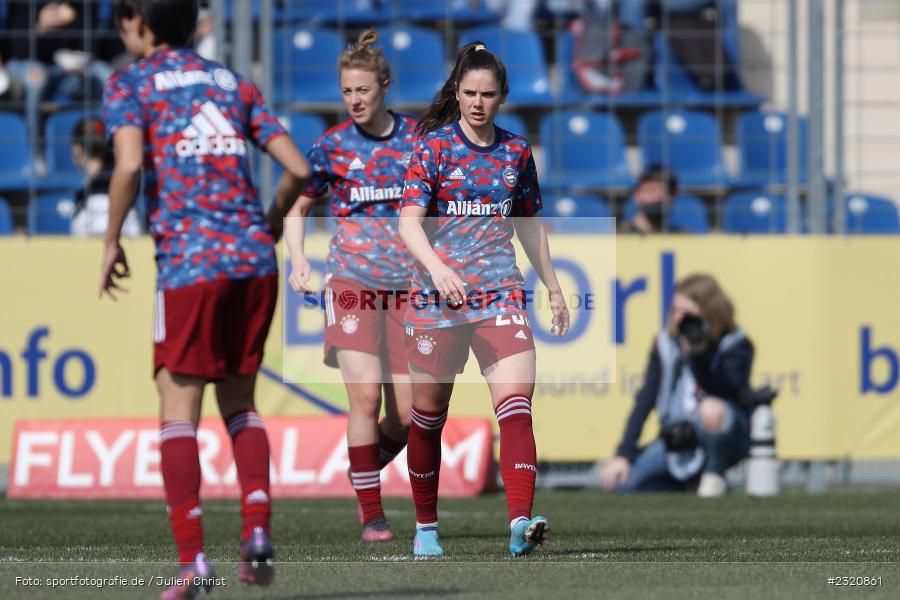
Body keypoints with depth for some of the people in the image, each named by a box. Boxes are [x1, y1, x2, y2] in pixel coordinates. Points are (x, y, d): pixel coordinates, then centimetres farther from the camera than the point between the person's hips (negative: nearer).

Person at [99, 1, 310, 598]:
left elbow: (130, 164, -13)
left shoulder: (129, 84, 6)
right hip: (255, 258, 4)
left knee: (178, 412, 0)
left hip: (190, 262, -4)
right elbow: (298, 168, 10)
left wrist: (112, 241, 0)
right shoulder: (233, 82, 19)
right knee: (239, 402, 17)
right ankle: (257, 532, 1)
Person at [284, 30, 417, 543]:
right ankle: (371, 514, -8)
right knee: (365, 394, -16)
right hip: (351, 282, -1)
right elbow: (297, 207, 15)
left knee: (406, 414, -2)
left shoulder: (419, 138, 4)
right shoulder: (333, 145, 3)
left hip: (407, 287, 1)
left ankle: (367, 472, 28)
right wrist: (299, 261, -1)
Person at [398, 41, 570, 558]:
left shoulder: (517, 152, 10)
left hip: (501, 293, 2)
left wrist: (555, 288, 22)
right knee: (429, 413, 6)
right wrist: (436, 266, -29)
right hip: (437, 295, -2)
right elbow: (409, 220, -11)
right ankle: (426, 526, 22)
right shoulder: (433, 146, -2)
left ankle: (521, 522, -28)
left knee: (517, 403, -16)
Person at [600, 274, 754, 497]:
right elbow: (646, 399, -2)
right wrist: (623, 454, -9)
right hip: (678, 441, 4)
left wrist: (699, 355, -36)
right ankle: (689, 481, 13)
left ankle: (714, 476, -10)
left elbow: (722, 393, -24)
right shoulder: (666, 343, 0)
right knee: (620, 482, -15)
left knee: (712, 409, -40)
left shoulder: (736, 345, -9)